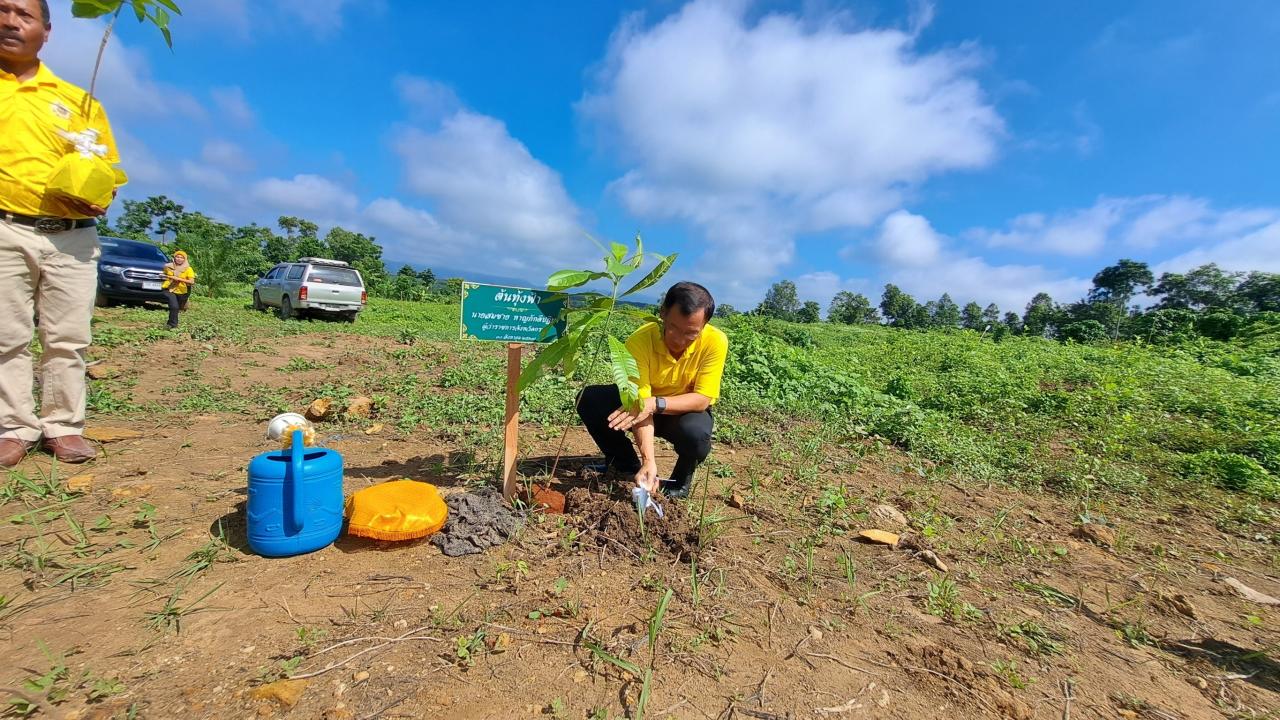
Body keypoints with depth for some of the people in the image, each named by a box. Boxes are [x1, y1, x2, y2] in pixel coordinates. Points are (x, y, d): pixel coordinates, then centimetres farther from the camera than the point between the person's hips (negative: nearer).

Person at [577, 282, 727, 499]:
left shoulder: (715, 342, -27)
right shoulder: (639, 341, -28)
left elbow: (702, 399, -27)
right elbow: (641, 405, -30)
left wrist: (656, 404, -43)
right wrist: (648, 460, -41)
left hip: (687, 411, -1)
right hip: (651, 408, 2)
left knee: (696, 433, -37)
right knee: (589, 400, -20)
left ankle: (681, 479, 0)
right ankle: (628, 466, 3)